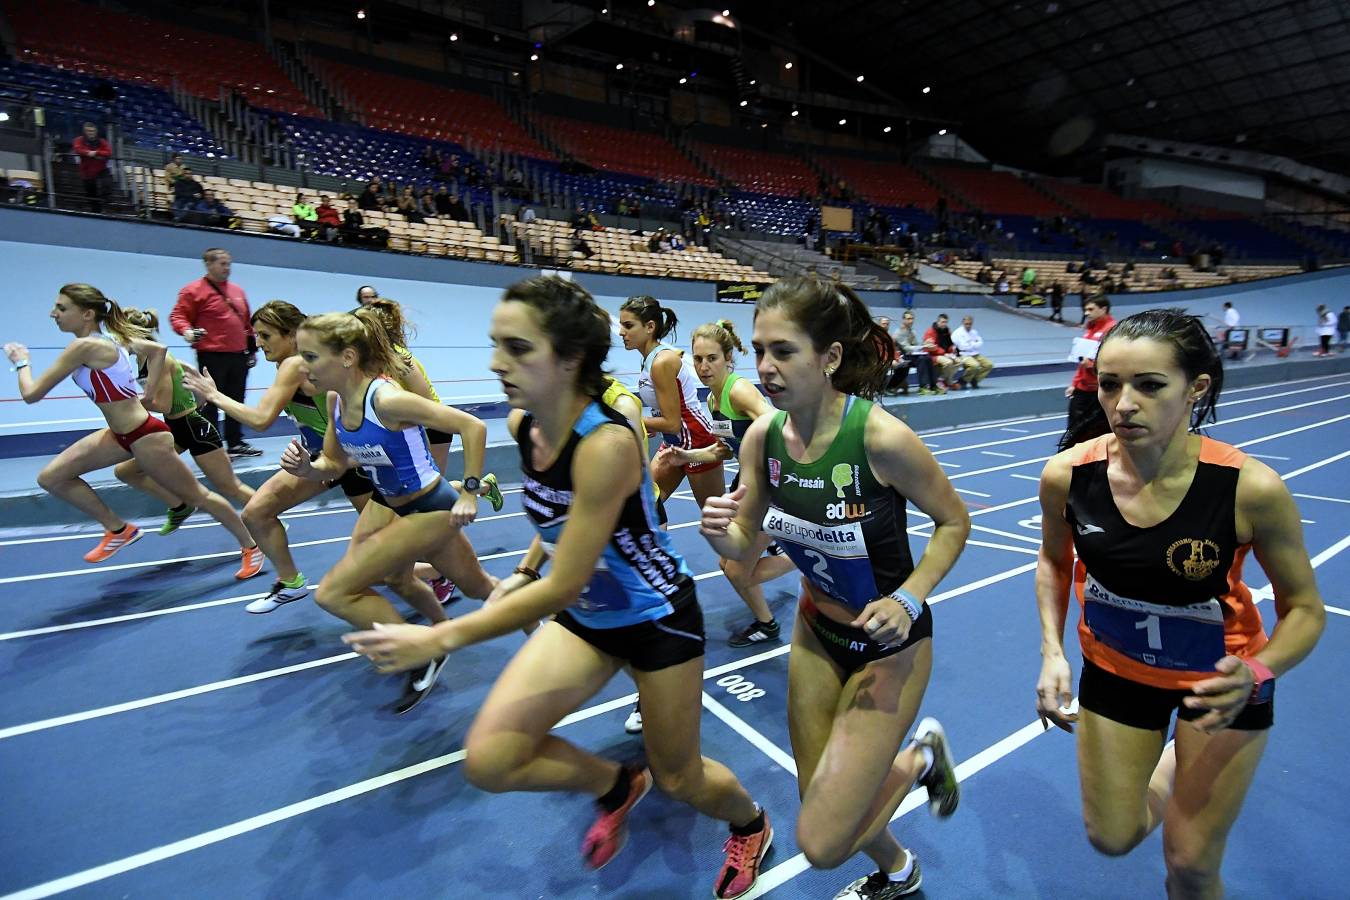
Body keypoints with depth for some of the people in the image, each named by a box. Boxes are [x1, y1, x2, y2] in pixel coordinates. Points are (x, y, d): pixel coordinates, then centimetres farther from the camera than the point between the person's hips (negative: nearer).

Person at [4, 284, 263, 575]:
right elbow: (158, 349, 17)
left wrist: (21, 361, 2)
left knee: (197, 497, 5)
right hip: (121, 435, 9)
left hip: (146, 437, -9)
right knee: (51, 477, 8)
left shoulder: (84, 347, -23)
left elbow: (31, 394, -17)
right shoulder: (107, 335, 3)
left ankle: (250, 547, 21)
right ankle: (119, 530, 19)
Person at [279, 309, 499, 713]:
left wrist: (469, 493, -26)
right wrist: (307, 468, -16)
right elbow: (334, 464, 7)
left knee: (333, 594, -9)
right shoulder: (336, 400, -6)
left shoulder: (386, 400, -30)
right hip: (387, 503, 7)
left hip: (430, 509, -7)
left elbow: (473, 427, -30)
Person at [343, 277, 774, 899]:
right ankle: (615, 785, 25)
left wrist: (441, 639, -26)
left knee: (679, 781, 12)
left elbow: (564, 584, -29)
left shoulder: (606, 443, -33)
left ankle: (752, 825, 49)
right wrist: (524, 574, 4)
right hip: (584, 616, 6)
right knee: (488, 760, -5)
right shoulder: (521, 425, -9)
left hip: (659, 618, -6)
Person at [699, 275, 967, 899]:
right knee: (819, 796, 19)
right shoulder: (762, 436, -13)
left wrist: (908, 598, -24)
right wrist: (718, 530, -25)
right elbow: (744, 544, -3)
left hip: (889, 642, -5)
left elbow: (953, 521, -11)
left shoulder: (881, 437, -28)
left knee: (823, 843, -2)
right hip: (816, 632, 5)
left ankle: (921, 756, 27)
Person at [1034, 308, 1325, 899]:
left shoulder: (1251, 489, -28)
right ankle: (1170, 766, 48)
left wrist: (1255, 675, -31)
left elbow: (1304, 608, -12)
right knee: (1112, 840, 19)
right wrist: (1052, 652, -14)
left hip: (1220, 679, -1)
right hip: (1116, 667, 2)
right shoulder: (1067, 475, -23)